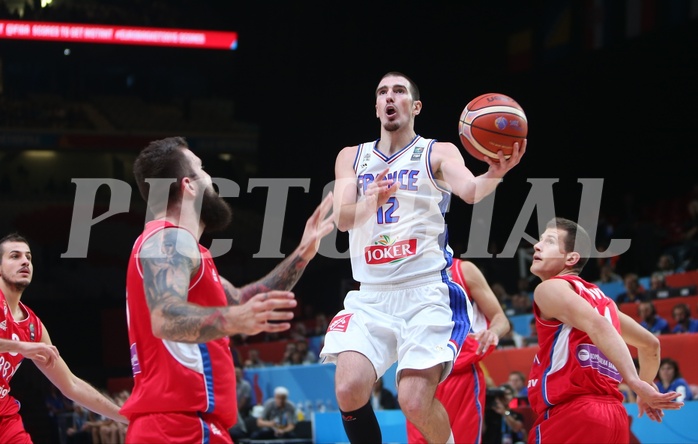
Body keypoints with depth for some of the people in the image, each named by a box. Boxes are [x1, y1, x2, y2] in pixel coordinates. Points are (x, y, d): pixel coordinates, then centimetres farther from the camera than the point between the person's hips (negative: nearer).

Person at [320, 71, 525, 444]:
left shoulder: (438, 153, 4)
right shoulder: (352, 157, 13)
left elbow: (471, 192, -16)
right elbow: (342, 218, -1)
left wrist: (494, 174, -40)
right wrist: (373, 201, -24)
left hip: (424, 293, -3)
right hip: (371, 298, 3)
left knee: (416, 403, -16)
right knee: (349, 390, -19)